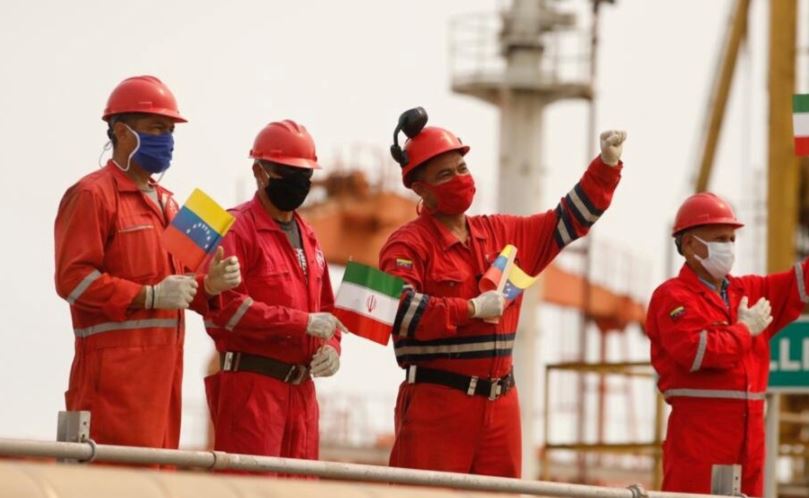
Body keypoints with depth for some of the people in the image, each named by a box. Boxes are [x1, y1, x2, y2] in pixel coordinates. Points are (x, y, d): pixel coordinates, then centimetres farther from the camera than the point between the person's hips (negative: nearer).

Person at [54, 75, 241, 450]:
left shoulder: (166, 203, 24)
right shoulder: (93, 195, -4)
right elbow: (72, 278, -14)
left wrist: (208, 285, 5)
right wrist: (149, 296, -19)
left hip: (164, 363, 9)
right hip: (116, 366, -9)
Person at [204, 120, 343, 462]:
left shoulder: (308, 238, 20)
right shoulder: (237, 229, -6)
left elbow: (326, 309, 28)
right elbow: (226, 306, -18)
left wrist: (331, 347, 6)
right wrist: (303, 322, -17)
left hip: (301, 389, 8)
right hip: (251, 383, -8)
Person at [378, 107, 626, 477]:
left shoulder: (503, 234, 17)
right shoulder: (409, 245, -5)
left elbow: (568, 220, 25)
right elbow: (396, 309, -21)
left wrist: (607, 165, 15)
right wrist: (471, 309, -18)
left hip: (500, 404, 7)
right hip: (435, 403, -7)